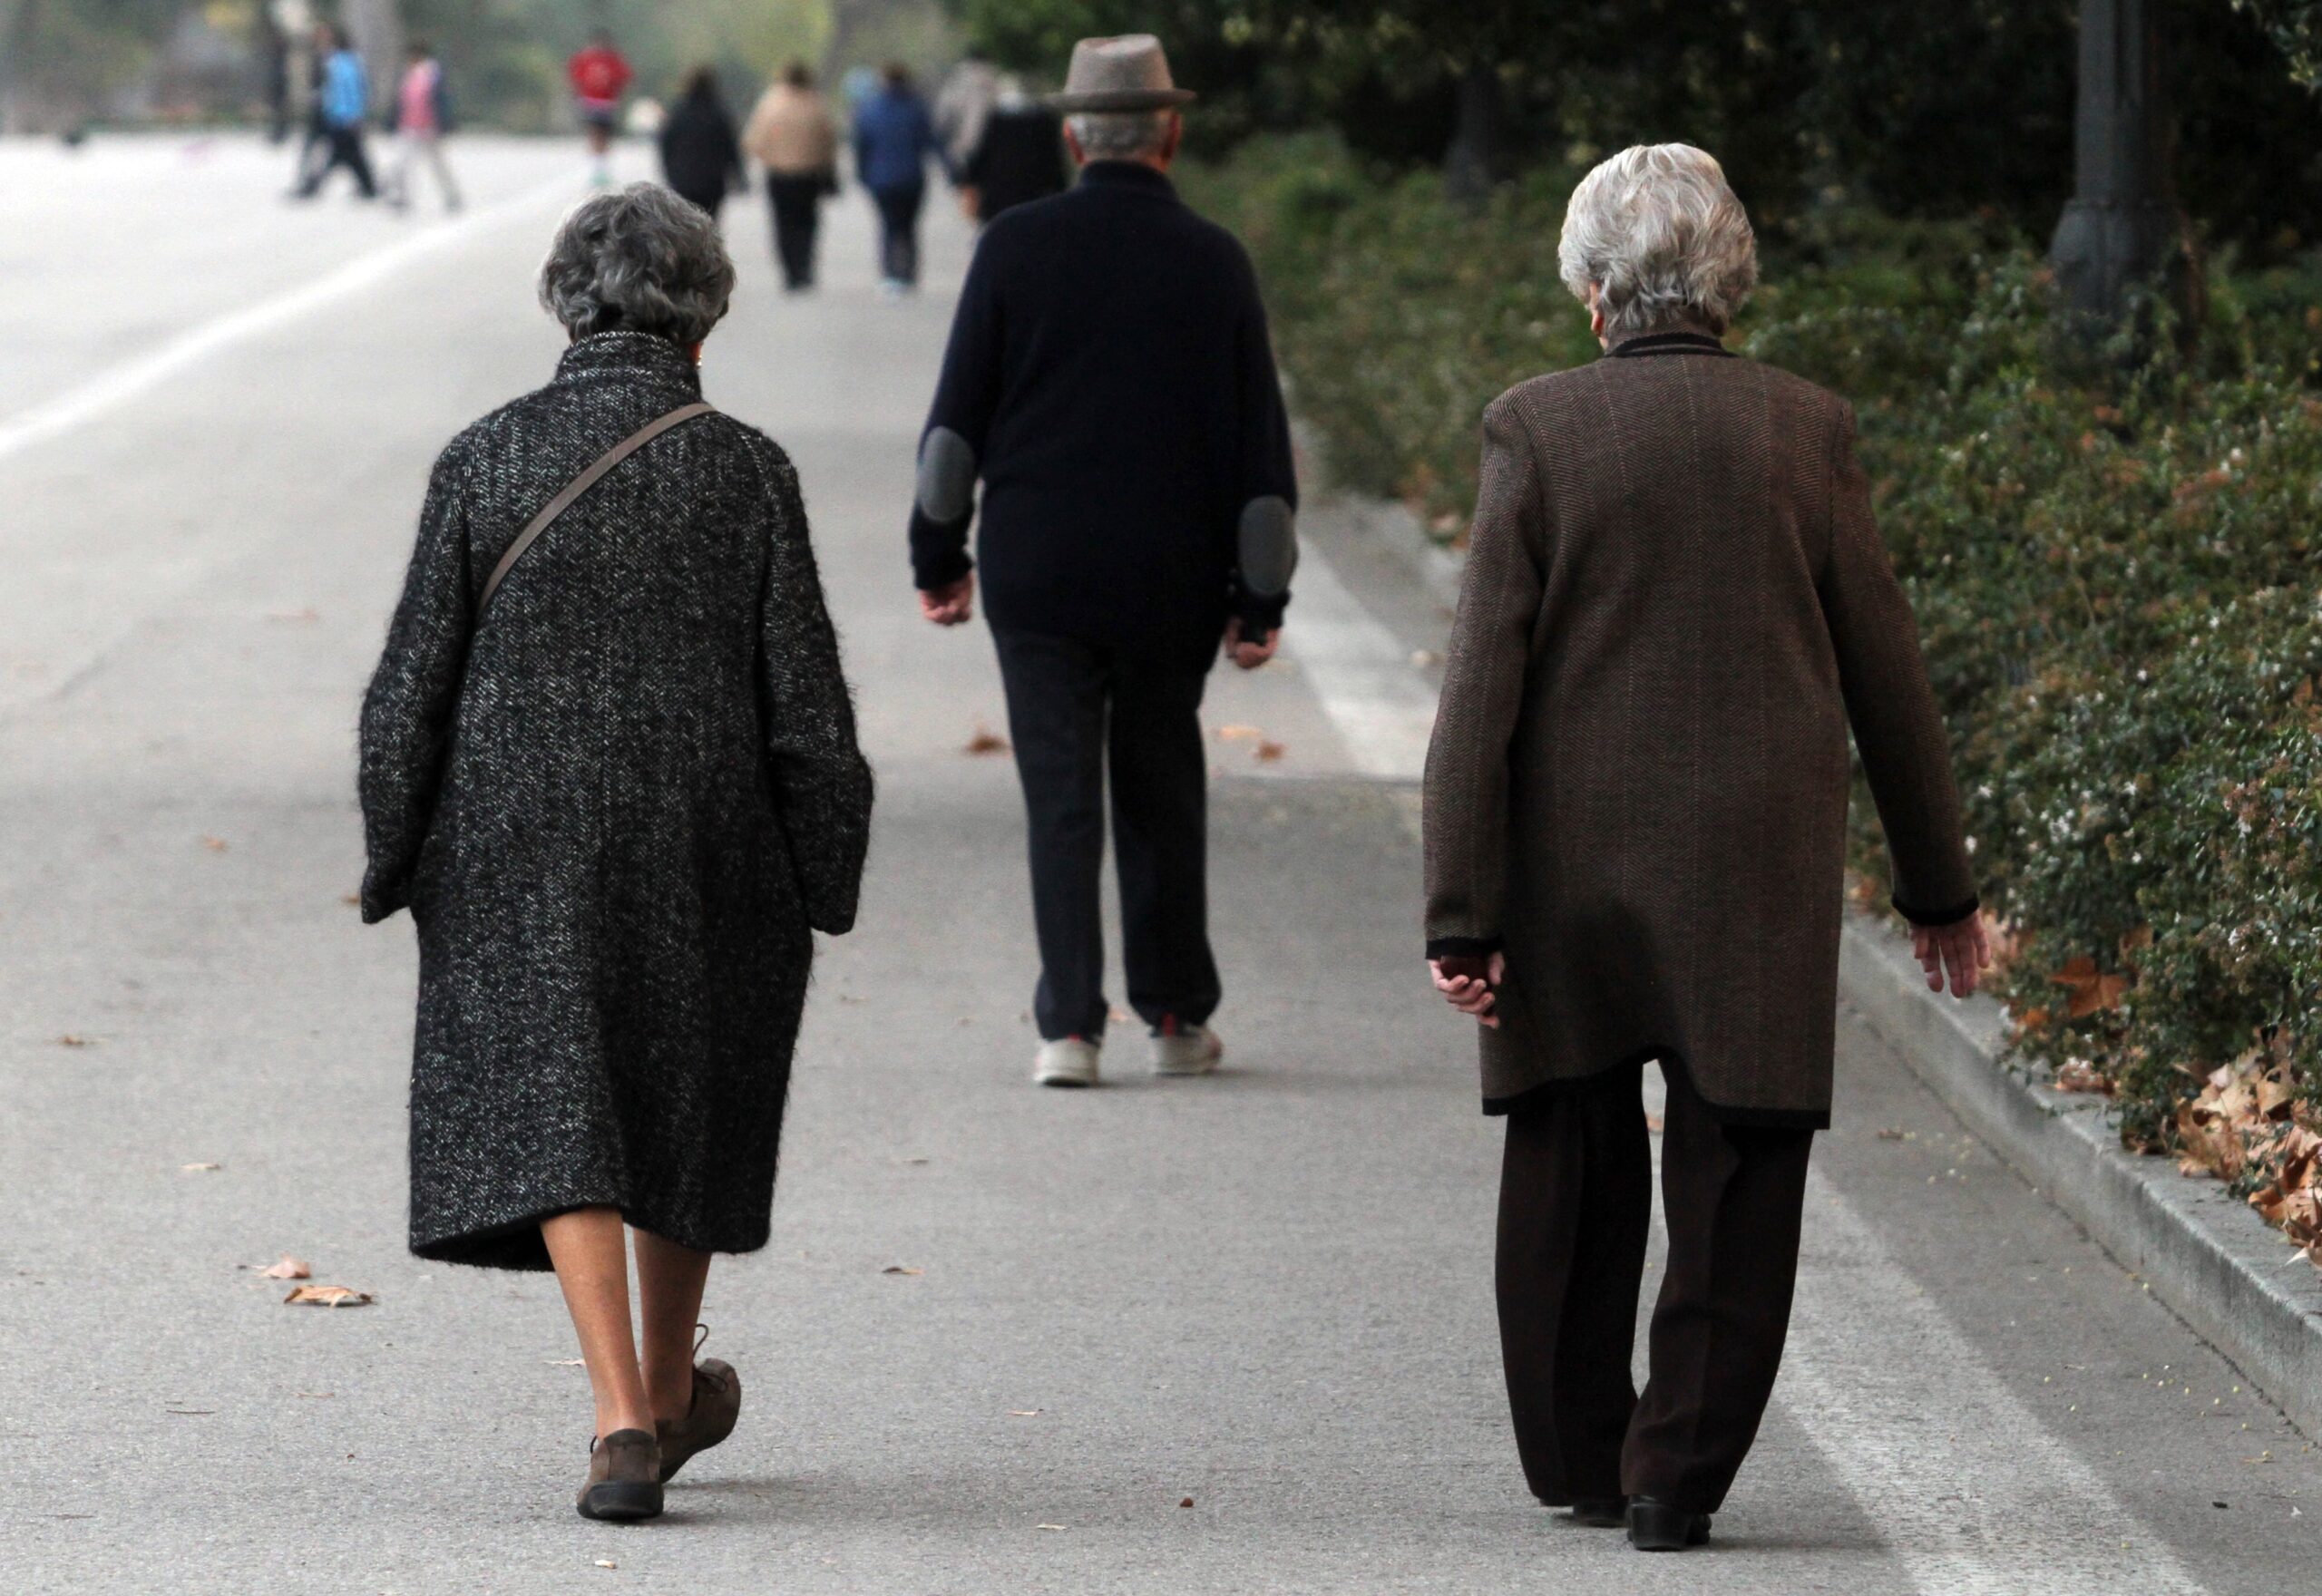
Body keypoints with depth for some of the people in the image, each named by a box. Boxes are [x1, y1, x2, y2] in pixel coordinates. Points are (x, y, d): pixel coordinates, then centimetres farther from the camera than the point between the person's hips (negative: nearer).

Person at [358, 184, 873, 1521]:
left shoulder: (487, 462, -5)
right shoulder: (745, 471, -7)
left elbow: (412, 688, -3)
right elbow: (804, 696, -5)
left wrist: (399, 861, 7)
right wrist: (822, 873, 5)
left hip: (522, 855, -1)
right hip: (703, 852, 1)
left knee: (552, 1116, 0)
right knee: (685, 1098, 19)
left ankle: (625, 1422, -14)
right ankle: (671, 1392, 36)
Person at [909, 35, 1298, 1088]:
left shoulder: (1017, 247, -3)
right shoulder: (1213, 261, -1)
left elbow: (958, 413, -1)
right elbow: (1257, 440, 0)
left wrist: (939, 554, 8)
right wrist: (1259, 601, 4)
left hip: (1037, 569, -1)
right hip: (1170, 578, 1)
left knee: (1060, 797, 2)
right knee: (1162, 791, 14)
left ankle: (1069, 1026, -5)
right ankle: (1176, 1016, 18)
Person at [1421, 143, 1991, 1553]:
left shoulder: (1537, 432, -6)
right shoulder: (1808, 433, -2)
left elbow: (1484, 683, -9)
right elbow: (1886, 675, 3)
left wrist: (1461, 911, -7)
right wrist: (1938, 886, 13)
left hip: (1569, 871, 1)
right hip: (1760, 879, 0)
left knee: (1573, 1173, 16)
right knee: (1737, 1176, 6)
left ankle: (1580, 1461, 26)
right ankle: (1678, 1475, 3)